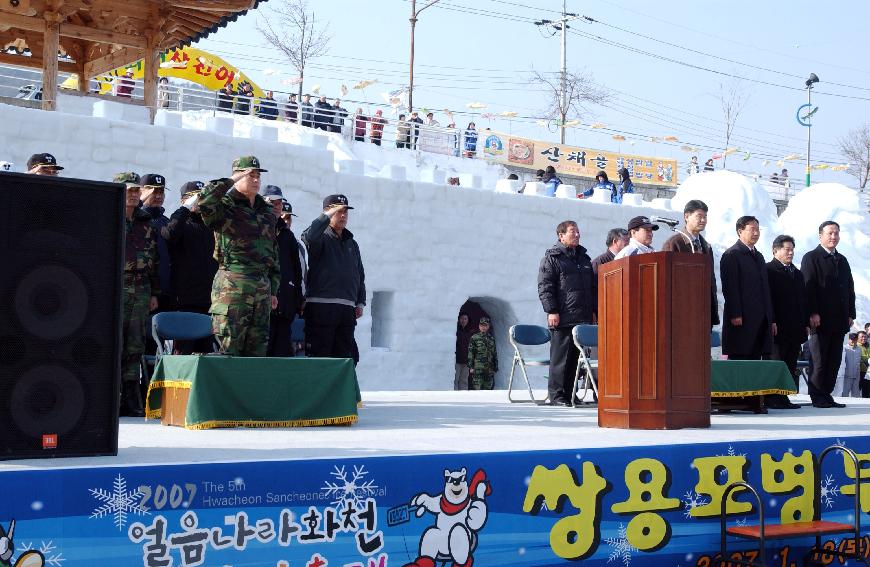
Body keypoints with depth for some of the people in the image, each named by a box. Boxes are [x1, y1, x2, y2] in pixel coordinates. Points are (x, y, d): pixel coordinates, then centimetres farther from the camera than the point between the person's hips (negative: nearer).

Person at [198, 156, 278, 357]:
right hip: (232, 285, -7)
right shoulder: (225, 206, -1)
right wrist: (230, 181, -11)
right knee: (228, 347, -7)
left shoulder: (267, 212, 19)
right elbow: (205, 199, -25)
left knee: (257, 349, 8)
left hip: (262, 286, 7)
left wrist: (273, 290, 20)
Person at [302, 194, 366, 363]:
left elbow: (360, 275, 25)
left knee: (347, 357, 7)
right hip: (321, 308, -6)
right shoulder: (321, 238, 3)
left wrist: (360, 302, 16)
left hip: (347, 309, 6)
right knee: (319, 355, -7)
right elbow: (308, 237, -24)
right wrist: (327, 215, -18)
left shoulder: (352, 244, 23)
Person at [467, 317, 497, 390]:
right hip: (478, 368, -4)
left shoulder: (492, 339, 14)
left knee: (488, 388, 5)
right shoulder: (474, 338, 1)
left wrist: (496, 367, 13)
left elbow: (495, 354, 17)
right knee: (477, 389, -8)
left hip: (489, 369, 4)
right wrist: (471, 367, -8)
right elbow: (470, 353, -2)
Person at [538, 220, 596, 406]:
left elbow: (594, 287, 25)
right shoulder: (551, 258, 0)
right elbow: (545, 287, -7)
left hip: (583, 318, 6)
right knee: (560, 357, -5)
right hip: (562, 318, -6)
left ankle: (569, 394, 14)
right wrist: (551, 311, -14)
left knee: (576, 357, 7)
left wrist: (594, 311, 18)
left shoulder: (584, 258, 20)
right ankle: (556, 395, 0)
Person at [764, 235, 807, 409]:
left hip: (795, 329, 7)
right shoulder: (768, 270, -3)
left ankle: (782, 398, 9)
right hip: (777, 328, -7)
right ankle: (772, 398, -4)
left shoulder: (797, 273, 21)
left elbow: (803, 300, 23)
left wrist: (806, 323, 15)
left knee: (790, 364, 6)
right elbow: (767, 298, -11)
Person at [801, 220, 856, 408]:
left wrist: (850, 314, 11)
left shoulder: (842, 260, 20)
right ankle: (818, 397, 1)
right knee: (820, 361, -4)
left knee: (834, 361, 5)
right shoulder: (811, 258, -1)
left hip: (839, 320, 6)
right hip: (820, 319, -6)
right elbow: (808, 287, -8)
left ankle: (826, 395, 10)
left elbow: (850, 289, 20)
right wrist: (813, 313, -16)